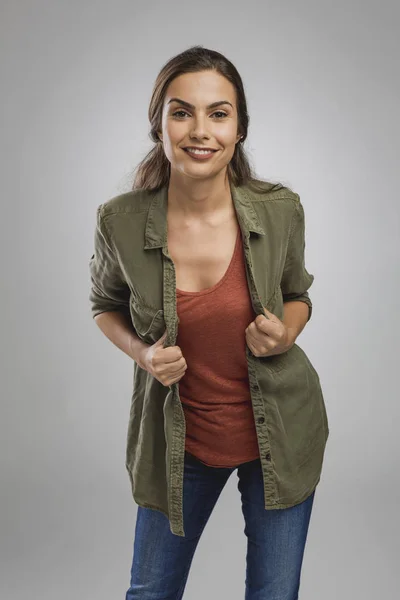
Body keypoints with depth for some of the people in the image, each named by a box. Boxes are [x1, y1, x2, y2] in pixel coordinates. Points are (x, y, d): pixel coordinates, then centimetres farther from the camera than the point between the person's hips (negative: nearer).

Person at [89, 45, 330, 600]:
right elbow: (105, 305, 4)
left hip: (280, 429, 1)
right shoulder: (121, 221, -16)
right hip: (179, 439, 0)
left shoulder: (280, 210, -14)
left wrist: (285, 336, -16)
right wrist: (143, 354, -15)